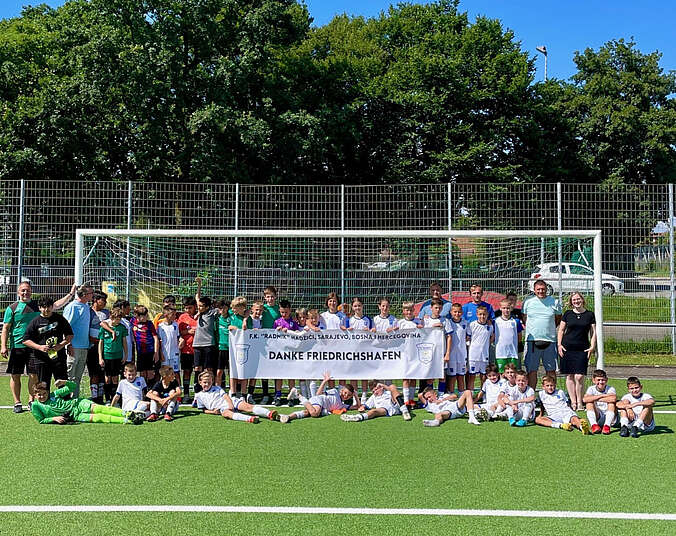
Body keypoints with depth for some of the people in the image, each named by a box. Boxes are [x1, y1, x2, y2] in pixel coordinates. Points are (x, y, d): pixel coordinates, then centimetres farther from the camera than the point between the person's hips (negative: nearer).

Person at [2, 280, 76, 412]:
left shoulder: (37, 305, 11)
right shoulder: (12, 308, 2)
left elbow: (56, 305, 11)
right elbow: (6, 328, 1)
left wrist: (70, 294, 3)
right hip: (17, 346, -2)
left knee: (34, 375, 4)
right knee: (15, 375, 3)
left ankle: (31, 401, 16)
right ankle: (17, 403, 13)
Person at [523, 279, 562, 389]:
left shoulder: (554, 302, 6)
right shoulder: (528, 302, 6)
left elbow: (558, 319, 18)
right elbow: (524, 319, 18)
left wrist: (549, 329, 10)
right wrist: (531, 330, 10)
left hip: (549, 340, 0)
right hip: (532, 340, 0)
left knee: (551, 370, 5)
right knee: (531, 370, 1)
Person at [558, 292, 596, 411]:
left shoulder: (590, 315, 7)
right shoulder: (568, 314, 8)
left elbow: (593, 332, 9)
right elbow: (561, 330, 12)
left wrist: (592, 347, -2)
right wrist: (559, 345, 2)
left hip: (582, 349, -1)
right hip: (567, 348, 1)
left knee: (579, 377, -9)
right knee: (569, 376, 3)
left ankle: (579, 402, 6)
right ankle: (573, 401, 11)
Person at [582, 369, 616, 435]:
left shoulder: (610, 389, -7)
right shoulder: (591, 389, -3)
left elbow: (614, 398, -33)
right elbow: (584, 399, -25)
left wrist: (595, 399, -24)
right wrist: (602, 395, -24)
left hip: (609, 417, -1)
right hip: (596, 418, 1)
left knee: (612, 402, -25)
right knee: (589, 403, -20)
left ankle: (607, 425, -31)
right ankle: (594, 425, -30)